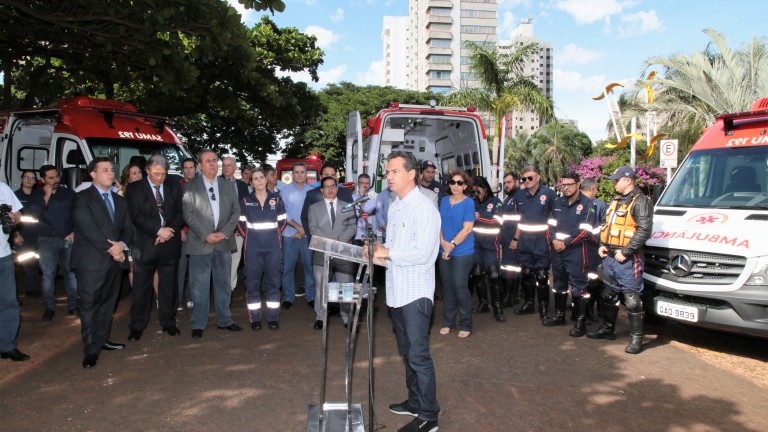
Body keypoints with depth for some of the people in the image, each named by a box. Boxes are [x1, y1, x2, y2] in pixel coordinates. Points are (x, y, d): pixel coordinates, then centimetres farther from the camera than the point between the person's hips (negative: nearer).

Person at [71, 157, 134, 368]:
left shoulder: (119, 200, 17)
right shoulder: (83, 198, -3)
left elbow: (128, 228, 12)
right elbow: (88, 229, -14)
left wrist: (122, 245, -8)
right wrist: (111, 249, -14)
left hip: (115, 260, 6)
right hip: (91, 261, -6)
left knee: (108, 303, 12)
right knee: (89, 305, -3)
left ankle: (102, 340, 24)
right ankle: (91, 350, 2)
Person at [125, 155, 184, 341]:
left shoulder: (174, 186, 8)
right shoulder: (134, 189, 0)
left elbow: (181, 212, 5)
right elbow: (136, 217, -8)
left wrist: (170, 231, -11)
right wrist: (159, 230, -16)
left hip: (170, 243, 2)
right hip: (145, 245, -2)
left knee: (169, 285, 9)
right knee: (141, 287, 4)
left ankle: (168, 322, 22)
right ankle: (137, 327, 15)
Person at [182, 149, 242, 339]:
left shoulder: (227, 185, 10)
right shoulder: (190, 187, 1)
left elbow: (236, 211, 6)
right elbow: (188, 215, -6)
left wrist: (225, 233, -7)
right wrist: (206, 236, -14)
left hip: (224, 242, 3)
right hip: (200, 243, -3)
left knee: (223, 284, 11)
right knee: (199, 286, 2)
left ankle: (224, 320, 23)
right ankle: (198, 324, 13)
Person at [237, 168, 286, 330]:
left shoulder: (276, 199, 4)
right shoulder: (245, 201, 3)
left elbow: (282, 222, 9)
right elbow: (241, 224, 8)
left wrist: (273, 235, 5)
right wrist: (249, 237, 5)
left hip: (273, 246, 0)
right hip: (253, 247, 0)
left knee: (273, 281, 3)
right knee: (252, 282, 1)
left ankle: (273, 318, 11)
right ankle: (255, 318, 9)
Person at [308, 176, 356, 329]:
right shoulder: (314, 208, 11)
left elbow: (352, 227, 3)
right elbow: (313, 228, -1)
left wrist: (339, 240, -13)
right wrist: (328, 240, -15)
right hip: (322, 252, 0)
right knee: (321, 286, 3)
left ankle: (347, 317, 11)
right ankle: (320, 317, 14)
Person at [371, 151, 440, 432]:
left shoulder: (424, 208, -14)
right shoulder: (394, 207, 12)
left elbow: (422, 253, -23)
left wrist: (388, 253, -16)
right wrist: (380, 256, -1)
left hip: (416, 293, -9)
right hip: (396, 291, 9)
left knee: (418, 356, -2)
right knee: (407, 353, 19)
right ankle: (415, 401, 34)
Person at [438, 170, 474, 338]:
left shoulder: (468, 203, -8)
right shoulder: (444, 201, 7)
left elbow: (467, 229, -14)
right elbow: (439, 223, 7)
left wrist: (452, 245, -16)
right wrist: (443, 242, -9)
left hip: (462, 252, -5)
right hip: (444, 251, 5)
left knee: (460, 287, -4)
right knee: (447, 286, 10)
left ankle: (466, 325, 10)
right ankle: (448, 322, 22)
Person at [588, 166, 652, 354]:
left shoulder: (640, 201, -11)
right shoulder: (615, 200, 16)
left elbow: (644, 230, -19)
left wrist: (626, 251, -21)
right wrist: (602, 245, 9)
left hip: (627, 259, -9)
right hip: (609, 256, 9)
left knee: (632, 299, -5)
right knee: (608, 295, 18)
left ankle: (636, 337, 4)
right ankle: (608, 328, 31)